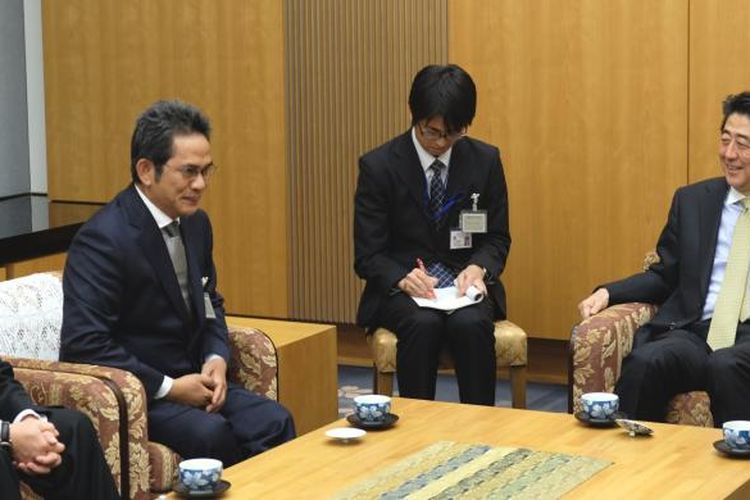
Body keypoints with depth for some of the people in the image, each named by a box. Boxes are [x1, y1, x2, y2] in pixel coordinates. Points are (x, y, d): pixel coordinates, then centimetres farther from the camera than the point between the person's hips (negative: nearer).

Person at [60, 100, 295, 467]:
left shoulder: (196, 223, 7)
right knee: (212, 434, -31)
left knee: (274, 422, -18)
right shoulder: (103, 239, -18)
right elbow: (83, 344, -22)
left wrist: (216, 359, 0)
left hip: (191, 382, 7)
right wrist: (167, 387, -20)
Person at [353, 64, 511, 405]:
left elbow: (498, 238, 9)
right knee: (423, 323, -34)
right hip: (401, 287, -1)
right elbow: (368, 256, -3)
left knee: (470, 323, -31)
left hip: (464, 282, 2)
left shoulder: (485, 160, 2)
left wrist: (478, 268, -14)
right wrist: (403, 278, -24)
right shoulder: (378, 166, -5)